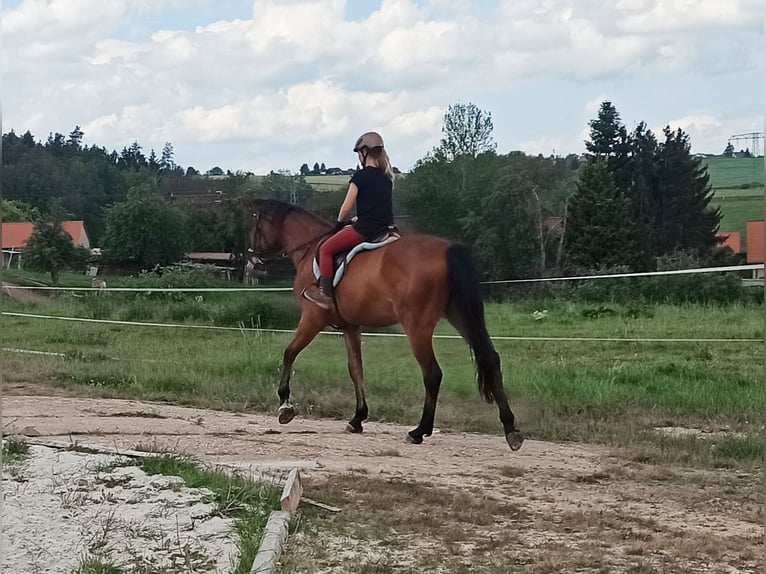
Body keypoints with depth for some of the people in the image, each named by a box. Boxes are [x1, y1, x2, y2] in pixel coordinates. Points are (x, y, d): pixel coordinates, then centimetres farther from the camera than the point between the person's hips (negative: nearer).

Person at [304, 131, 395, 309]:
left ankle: (325, 293, -3)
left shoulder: (360, 176, -9)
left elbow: (346, 208, -6)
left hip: (365, 228, -8)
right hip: (385, 227, 8)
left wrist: (339, 223, 12)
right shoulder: (387, 177, 12)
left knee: (326, 249, 1)